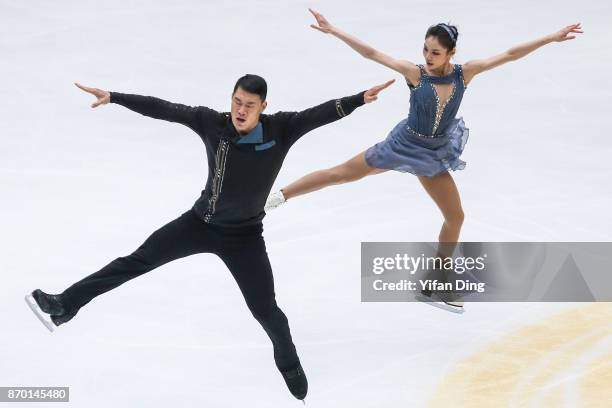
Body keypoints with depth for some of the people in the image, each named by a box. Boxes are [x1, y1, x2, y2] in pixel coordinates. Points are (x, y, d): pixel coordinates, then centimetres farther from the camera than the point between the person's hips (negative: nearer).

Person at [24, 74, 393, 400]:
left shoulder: (282, 129, -19)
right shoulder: (212, 123, -16)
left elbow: (321, 113, -28)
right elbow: (163, 109, -14)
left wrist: (361, 99, -42)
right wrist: (113, 97, -15)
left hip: (245, 236, -2)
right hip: (201, 222, 2)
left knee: (264, 309, 0)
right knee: (138, 260, 3)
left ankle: (289, 364, 30)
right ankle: (63, 307, 9)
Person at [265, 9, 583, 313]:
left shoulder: (465, 73, -12)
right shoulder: (415, 73, -18)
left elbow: (510, 55, -12)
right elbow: (371, 53, -22)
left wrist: (552, 38, -13)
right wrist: (333, 30, -29)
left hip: (433, 156, 3)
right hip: (403, 146, -3)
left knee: (455, 217, 6)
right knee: (344, 173, -2)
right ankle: (279, 196, 8)